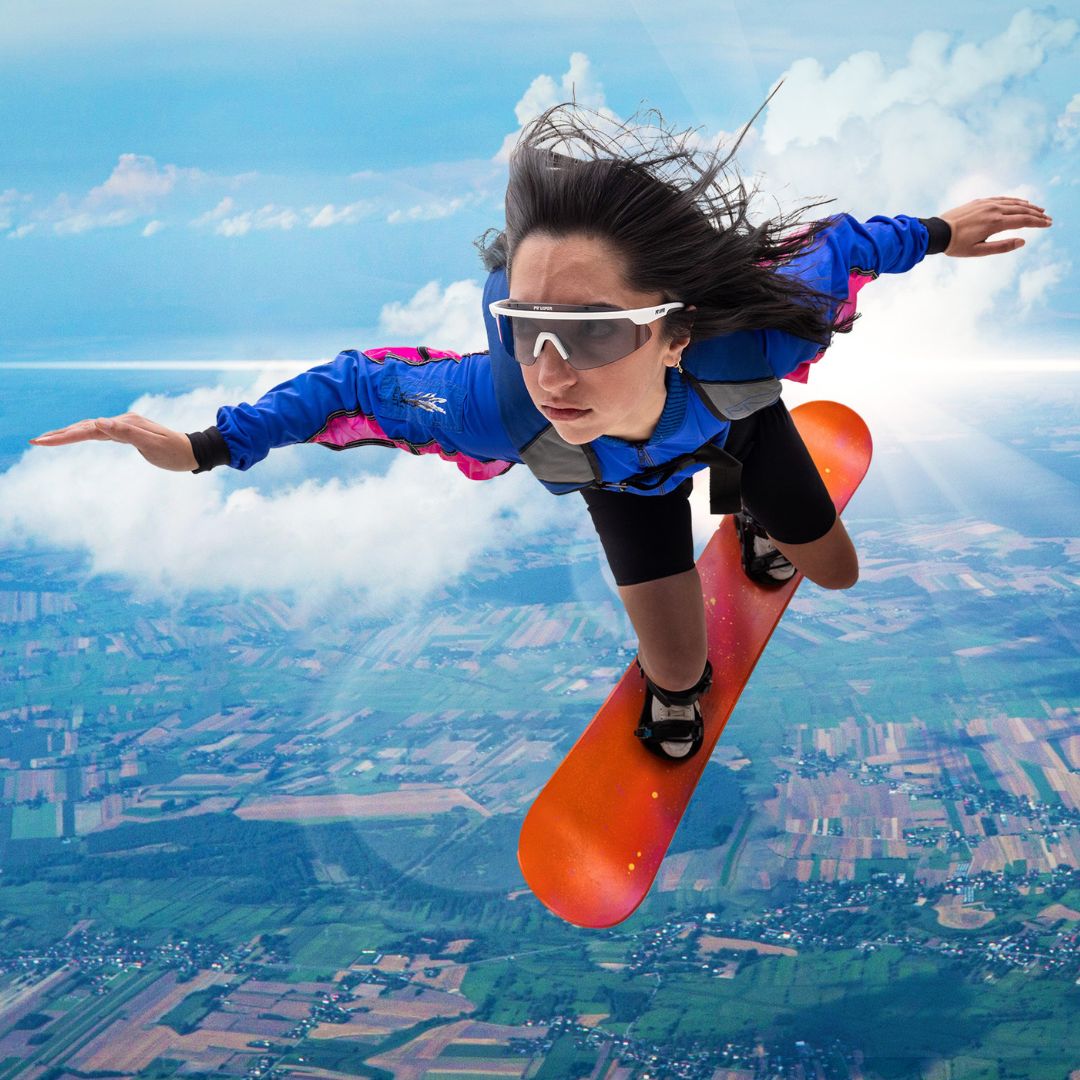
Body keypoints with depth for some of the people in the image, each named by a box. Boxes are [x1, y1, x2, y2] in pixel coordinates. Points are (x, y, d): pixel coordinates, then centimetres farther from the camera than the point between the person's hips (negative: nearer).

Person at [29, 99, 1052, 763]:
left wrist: (938, 233, -14)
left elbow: (830, 241, -30)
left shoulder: (751, 340, -53)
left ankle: (743, 504, 56)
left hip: (733, 425, 1)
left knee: (835, 574, 22)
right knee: (679, 674, 3)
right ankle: (673, 686, 44)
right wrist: (200, 448, -31)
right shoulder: (502, 406, -51)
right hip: (620, 474, -1)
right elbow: (355, 380, -32)